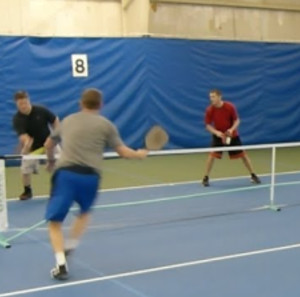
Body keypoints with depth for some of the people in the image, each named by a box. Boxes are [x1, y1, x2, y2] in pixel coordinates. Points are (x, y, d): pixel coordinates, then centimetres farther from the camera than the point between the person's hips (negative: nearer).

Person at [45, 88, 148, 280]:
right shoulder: (106, 125, 12)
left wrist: (51, 161, 55)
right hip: (90, 176, 0)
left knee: (55, 222, 5)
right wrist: (139, 154, 32)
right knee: (85, 212, 30)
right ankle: (68, 248, 23)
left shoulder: (68, 121, 21)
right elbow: (123, 152, 10)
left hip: (65, 173, 0)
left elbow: (49, 145, 35)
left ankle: (61, 264, -9)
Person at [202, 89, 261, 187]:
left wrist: (232, 129, -28)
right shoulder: (209, 110, -16)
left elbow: (237, 120, -10)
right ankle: (206, 178, -3)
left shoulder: (230, 107, -19)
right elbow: (208, 125, -10)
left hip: (232, 135, 0)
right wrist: (216, 132, -27)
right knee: (212, 155, -15)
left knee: (243, 154, 4)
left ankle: (253, 175, 18)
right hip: (218, 135, 0)